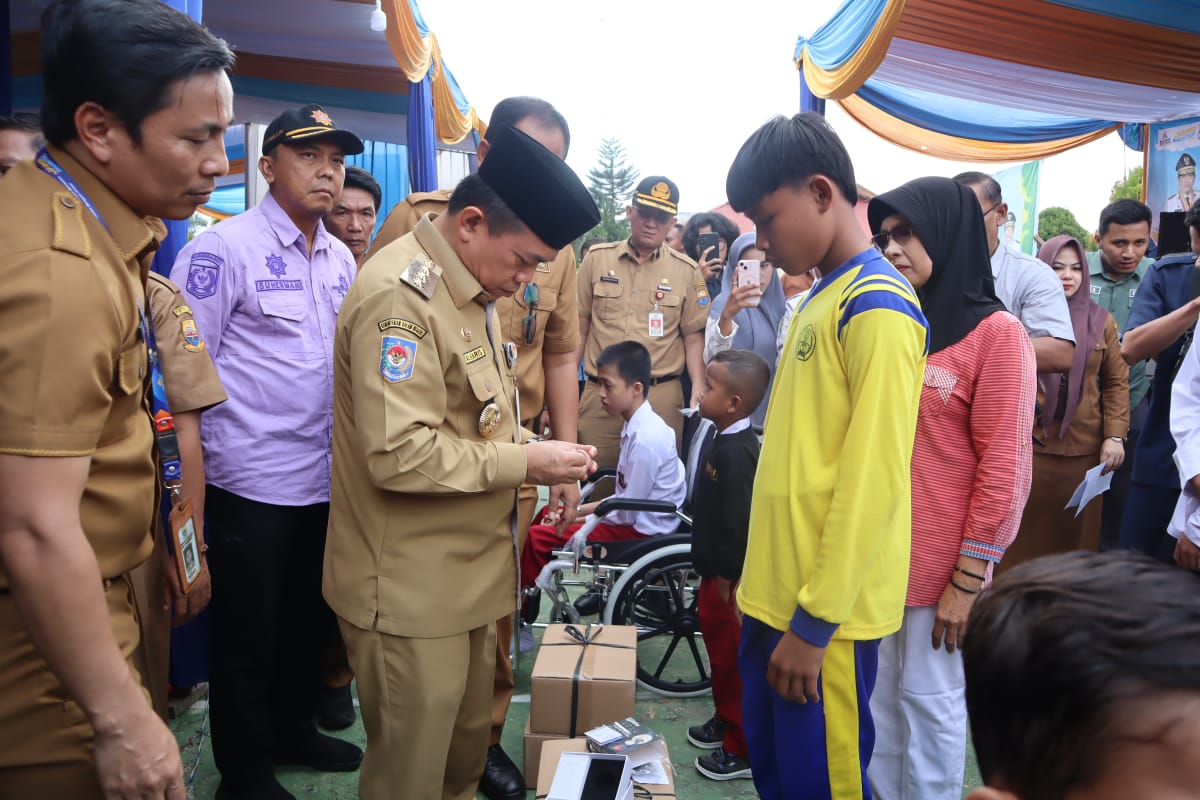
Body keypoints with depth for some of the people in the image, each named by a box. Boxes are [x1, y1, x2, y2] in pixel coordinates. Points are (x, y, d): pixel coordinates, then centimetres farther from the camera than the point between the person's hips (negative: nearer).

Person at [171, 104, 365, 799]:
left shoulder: (340, 259, 9)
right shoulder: (225, 247, -11)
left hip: (325, 476, 6)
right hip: (249, 481, -6)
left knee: (312, 619, 19)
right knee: (247, 636, 9)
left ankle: (294, 730, 41)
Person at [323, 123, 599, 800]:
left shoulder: (470, 286, 10)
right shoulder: (398, 294, -21)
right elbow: (400, 455, -27)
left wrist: (534, 446, 3)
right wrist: (527, 463, -19)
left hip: (470, 569, 9)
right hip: (413, 589, -9)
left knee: (468, 744, 22)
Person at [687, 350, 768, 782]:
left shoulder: (735, 452, -26)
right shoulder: (728, 441, 6)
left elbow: (738, 523, -27)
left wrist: (726, 579, -20)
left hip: (728, 578, -10)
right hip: (715, 572, 10)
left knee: (733, 659, 5)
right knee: (719, 650, 23)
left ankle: (743, 749, 20)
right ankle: (726, 719, 41)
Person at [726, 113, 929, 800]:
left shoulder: (878, 307, -15)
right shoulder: (823, 301, 12)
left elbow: (871, 483, -19)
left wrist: (813, 624, -17)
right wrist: (772, 590, 16)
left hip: (824, 616, -8)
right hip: (777, 595, 8)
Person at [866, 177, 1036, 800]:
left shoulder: (996, 332, -8)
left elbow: (1005, 466, -11)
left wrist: (967, 579, -12)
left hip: (941, 562, -5)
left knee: (931, 702, 9)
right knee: (878, 698, 15)